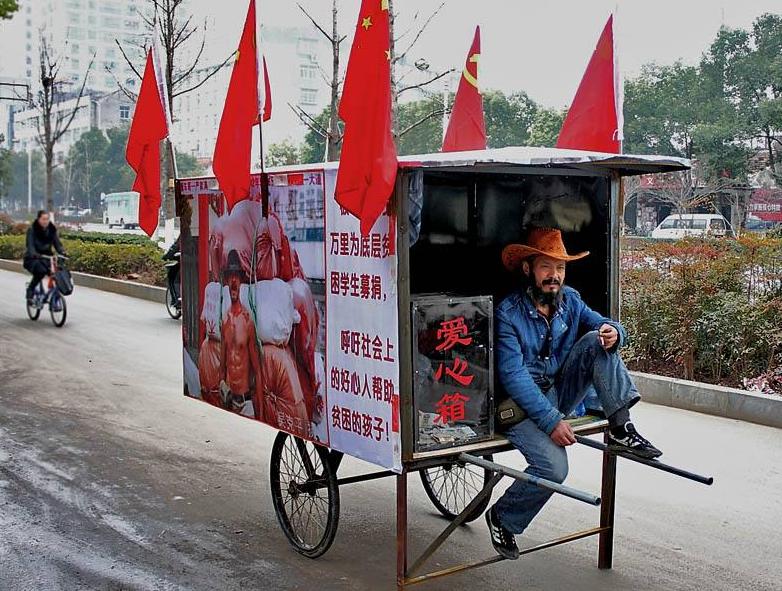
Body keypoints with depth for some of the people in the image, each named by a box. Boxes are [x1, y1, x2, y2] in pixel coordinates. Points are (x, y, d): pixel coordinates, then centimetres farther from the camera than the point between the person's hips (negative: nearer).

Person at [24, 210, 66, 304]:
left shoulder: (52, 229, 3)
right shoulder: (32, 229, -9)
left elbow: (57, 243, -4)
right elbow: (30, 245, -21)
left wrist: (62, 252, -26)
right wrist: (34, 254, -42)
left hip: (46, 258, 4)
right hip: (32, 258, -4)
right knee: (41, 271, -34)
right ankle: (30, 291, -12)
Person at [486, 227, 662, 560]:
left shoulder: (569, 300, 3)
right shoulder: (508, 314, -16)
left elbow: (606, 326, 7)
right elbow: (513, 376, -22)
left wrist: (614, 333, -20)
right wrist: (551, 420, -27)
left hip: (560, 391, 6)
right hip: (522, 404, -6)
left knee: (597, 341, -14)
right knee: (553, 466, -27)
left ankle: (621, 429, -15)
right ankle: (501, 518, 0)